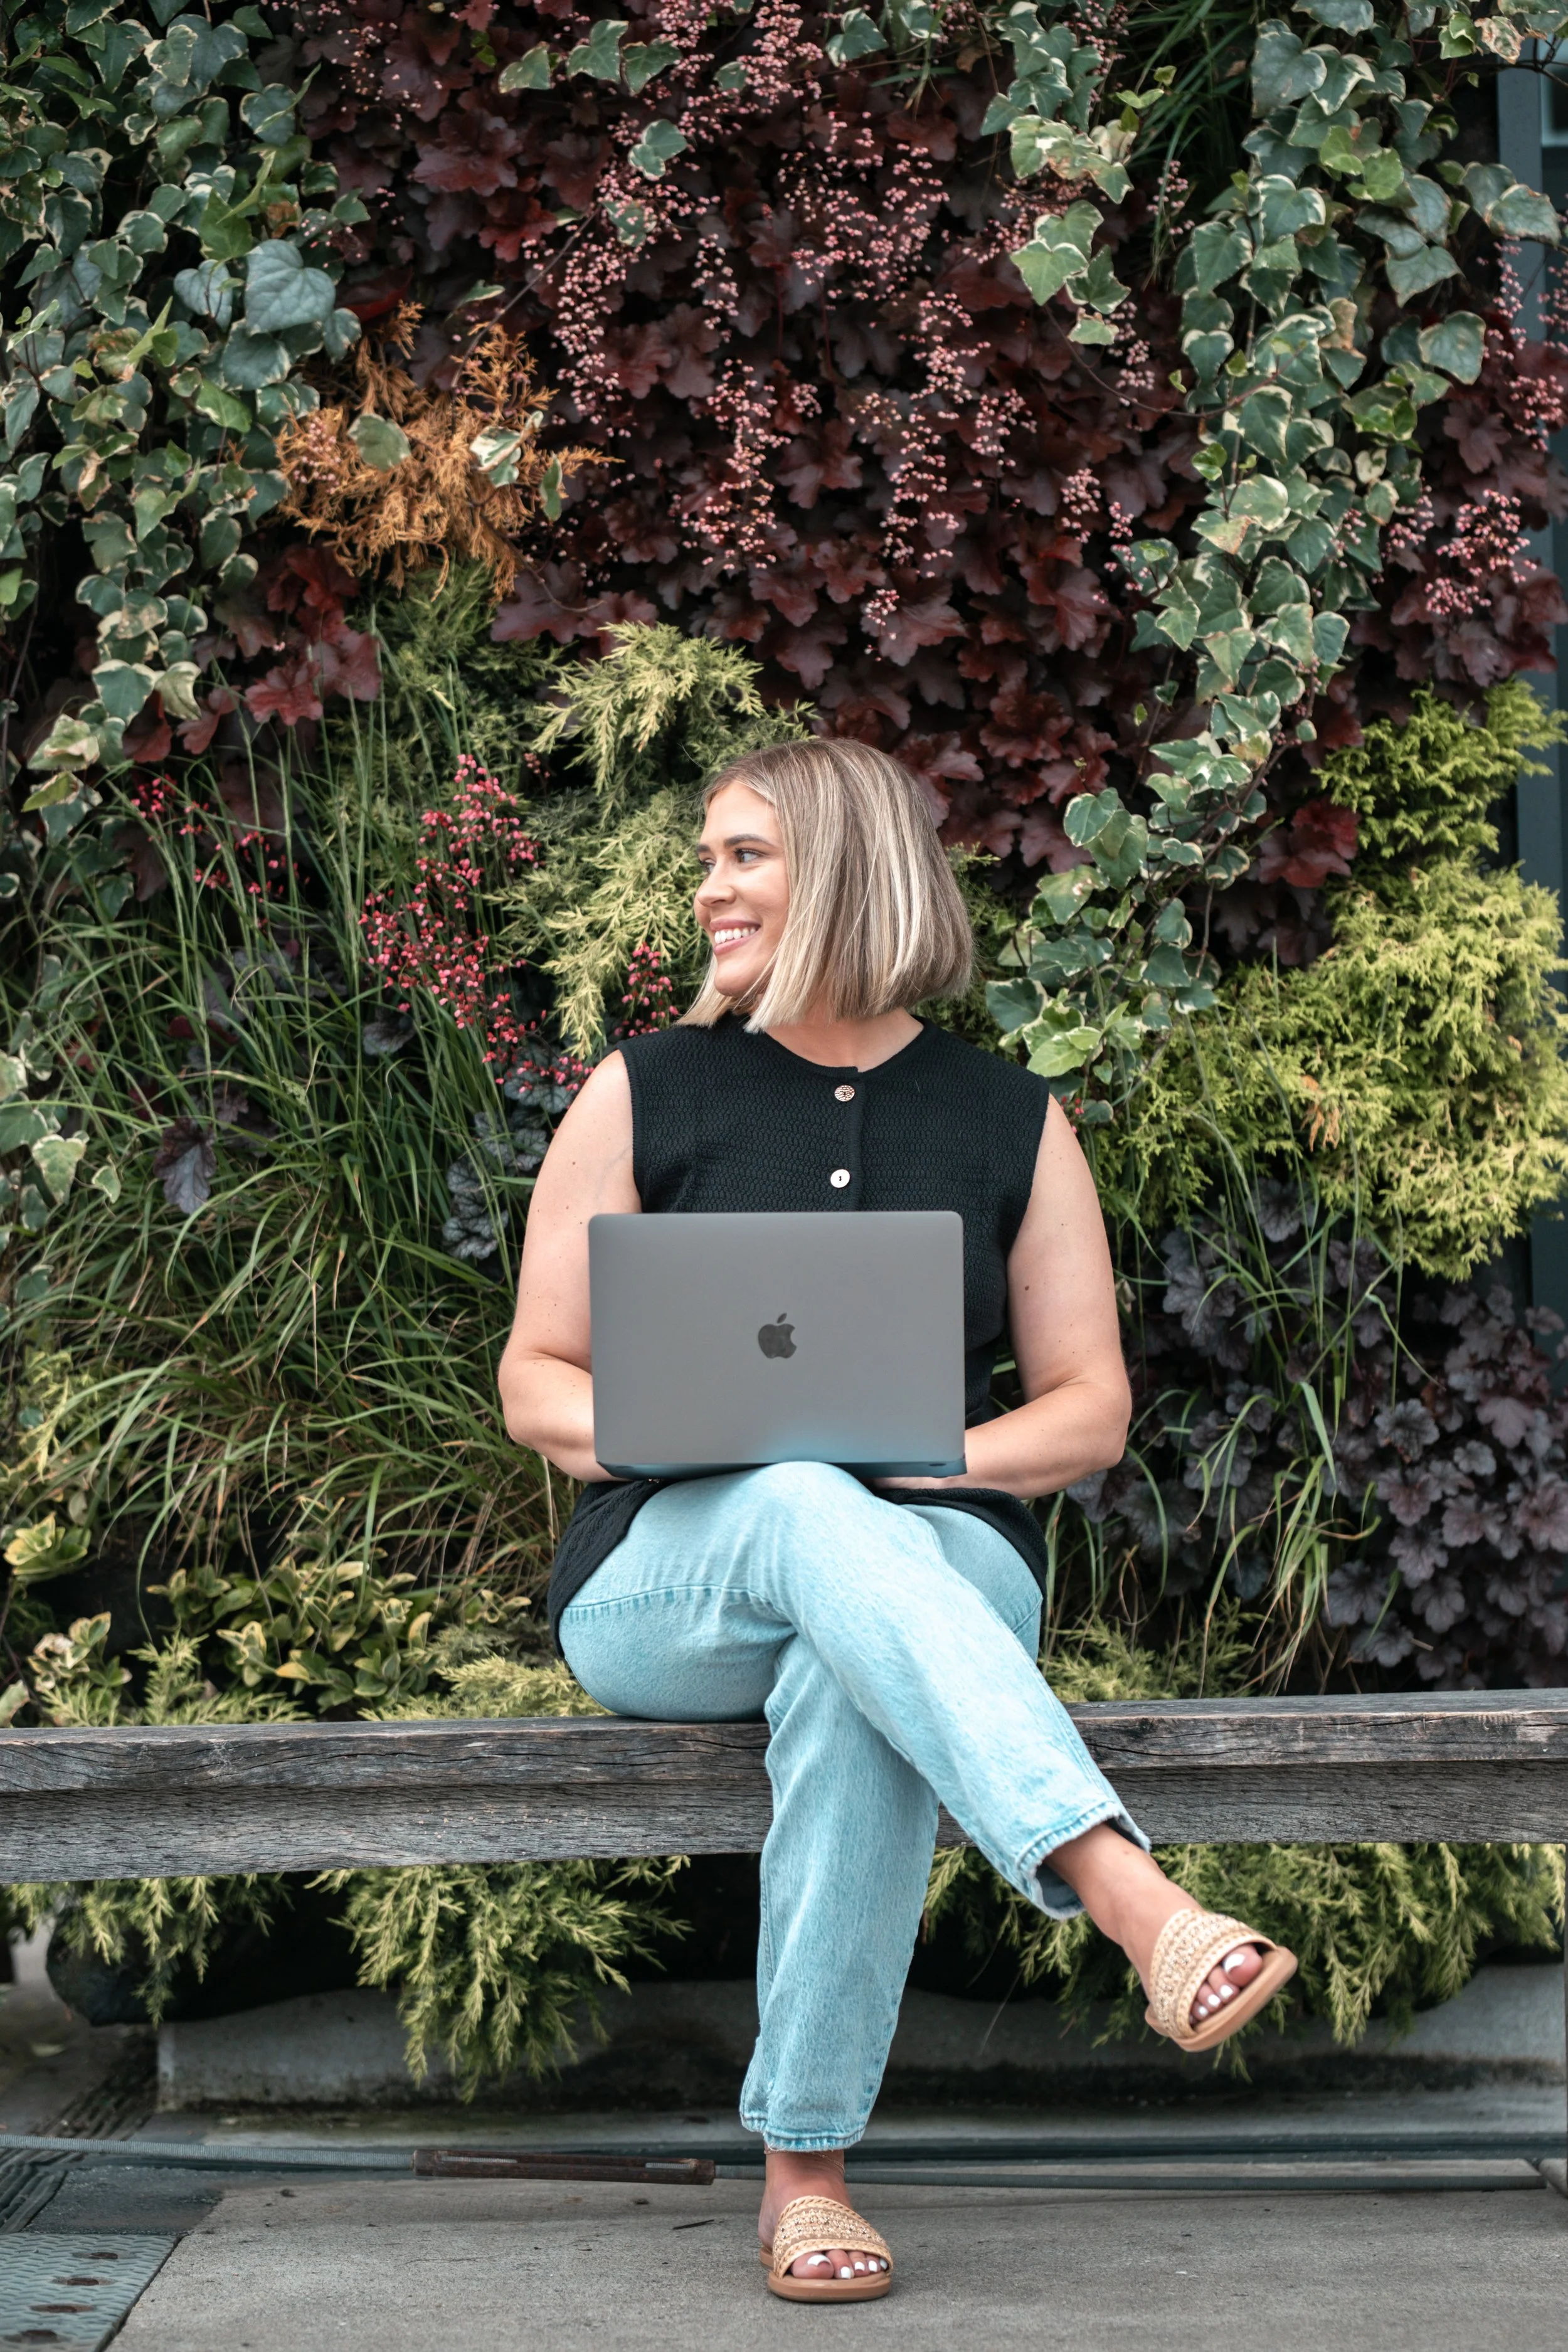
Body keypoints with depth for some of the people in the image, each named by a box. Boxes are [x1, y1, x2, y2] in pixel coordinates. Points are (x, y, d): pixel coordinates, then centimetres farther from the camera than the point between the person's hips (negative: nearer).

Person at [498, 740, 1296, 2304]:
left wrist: (921, 1459, -13)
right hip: (666, 1575, 0)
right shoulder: (646, 1094, 8)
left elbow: (1090, 1412, 8)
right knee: (809, 1515, -38)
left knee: (854, 1675, -38)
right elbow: (536, 1387, 7)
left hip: (935, 1557, 1)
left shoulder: (1010, 1125, 10)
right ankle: (1134, 1901, -55)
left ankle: (805, 2166, -33)